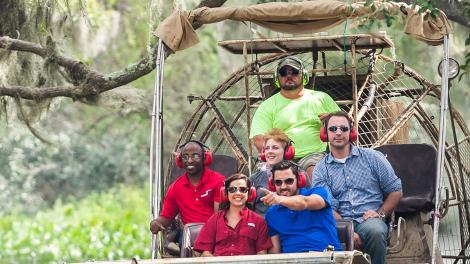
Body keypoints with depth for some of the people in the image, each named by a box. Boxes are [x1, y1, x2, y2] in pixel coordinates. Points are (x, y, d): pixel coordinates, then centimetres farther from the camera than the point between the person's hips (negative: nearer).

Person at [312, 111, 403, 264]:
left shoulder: (373, 158, 12)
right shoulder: (321, 171, 11)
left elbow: (395, 191, 14)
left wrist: (380, 213, -3)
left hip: (369, 219, 1)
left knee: (375, 231, -37)